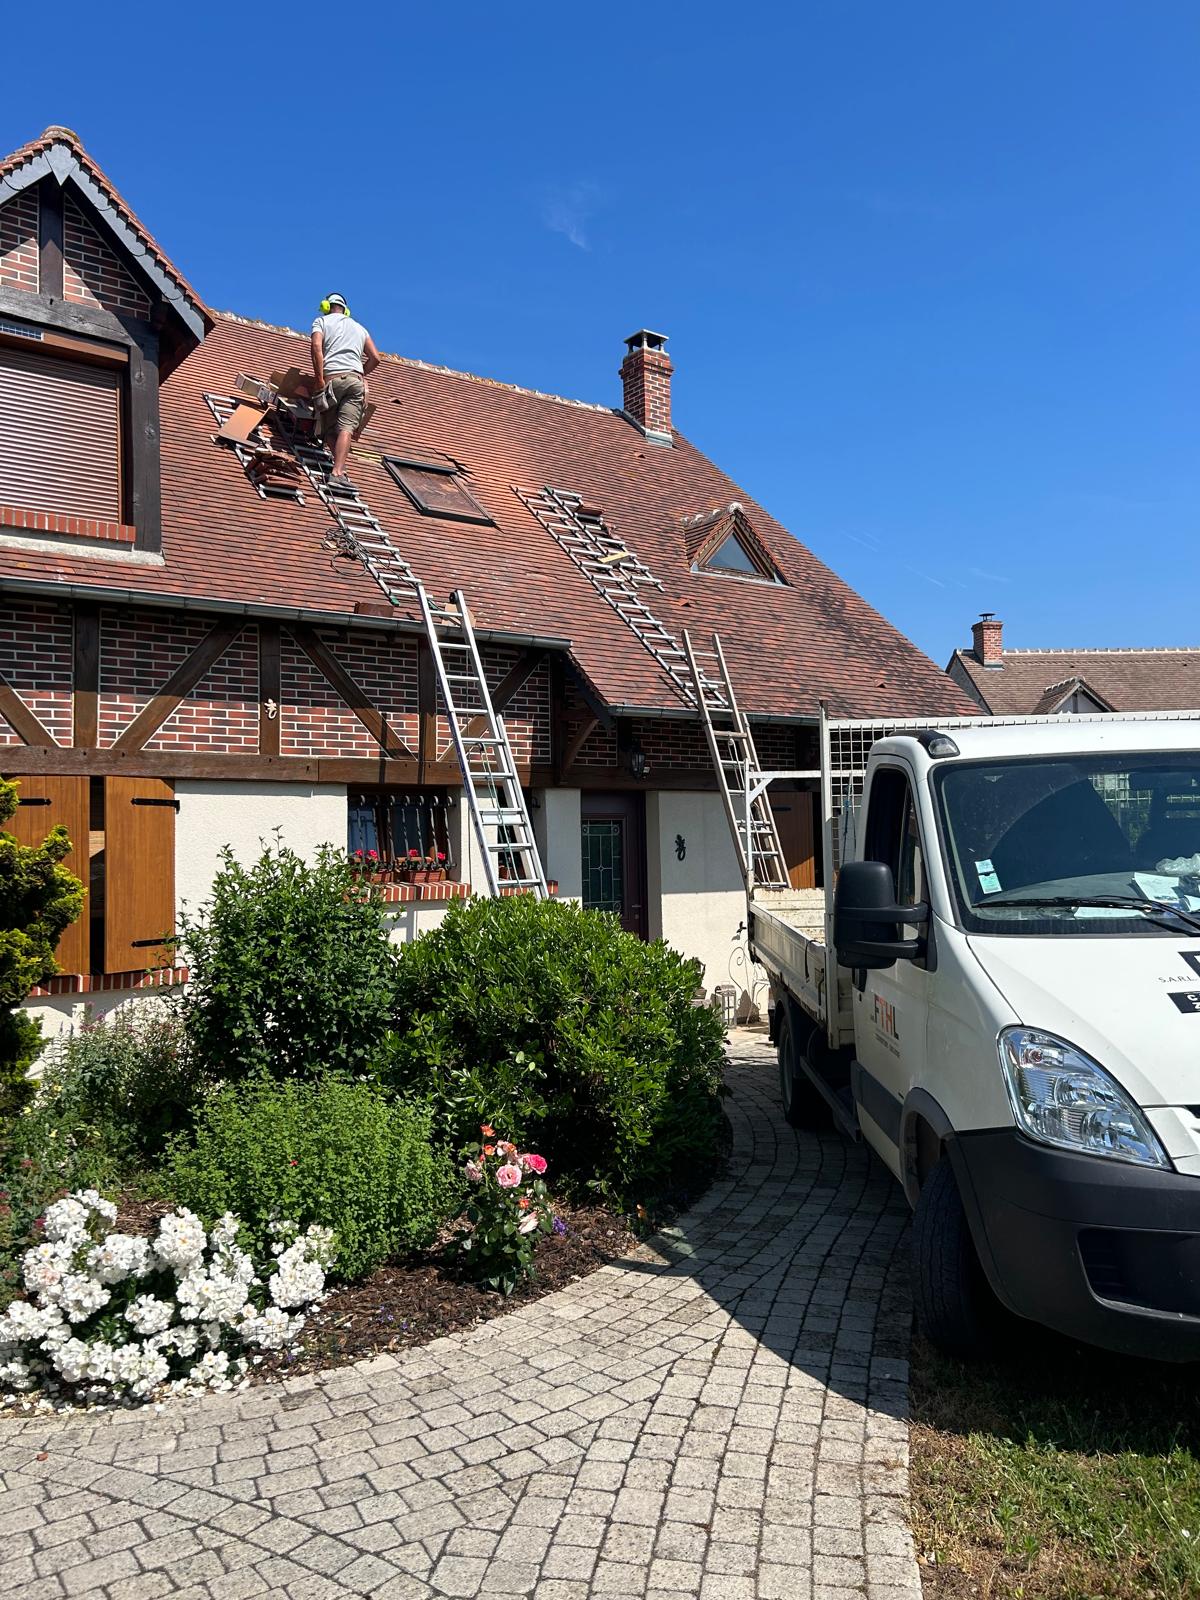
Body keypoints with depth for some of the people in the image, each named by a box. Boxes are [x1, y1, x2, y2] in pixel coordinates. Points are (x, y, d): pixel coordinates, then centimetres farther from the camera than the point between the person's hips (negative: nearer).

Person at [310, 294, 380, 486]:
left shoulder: (321, 320, 16)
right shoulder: (359, 327, 28)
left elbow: (317, 346, -3)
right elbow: (375, 358, 19)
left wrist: (319, 379, -9)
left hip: (332, 378, -2)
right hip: (356, 379, 2)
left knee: (330, 429, 5)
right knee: (346, 428, -14)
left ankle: (338, 467, -13)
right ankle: (338, 471, -30)